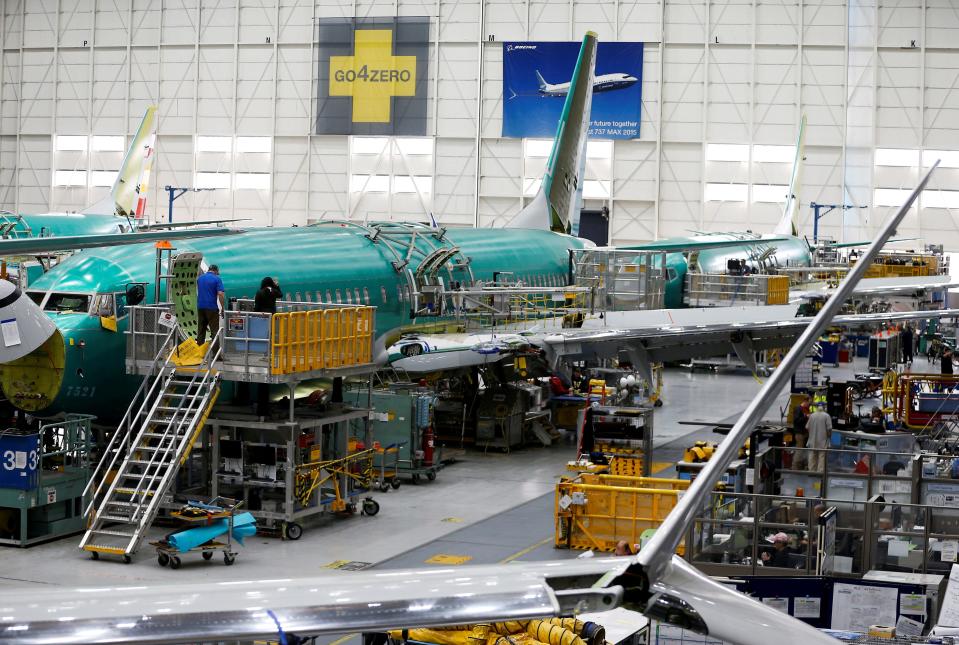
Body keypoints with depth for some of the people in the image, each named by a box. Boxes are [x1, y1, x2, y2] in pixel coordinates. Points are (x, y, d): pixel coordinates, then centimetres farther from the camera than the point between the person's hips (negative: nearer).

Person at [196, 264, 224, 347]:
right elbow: (220, 294, -15)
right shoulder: (217, 279, -7)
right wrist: (223, 308, -10)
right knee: (214, 331, -2)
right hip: (212, 307, -5)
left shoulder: (199, 278, 11)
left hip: (200, 307, 5)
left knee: (201, 330, 10)